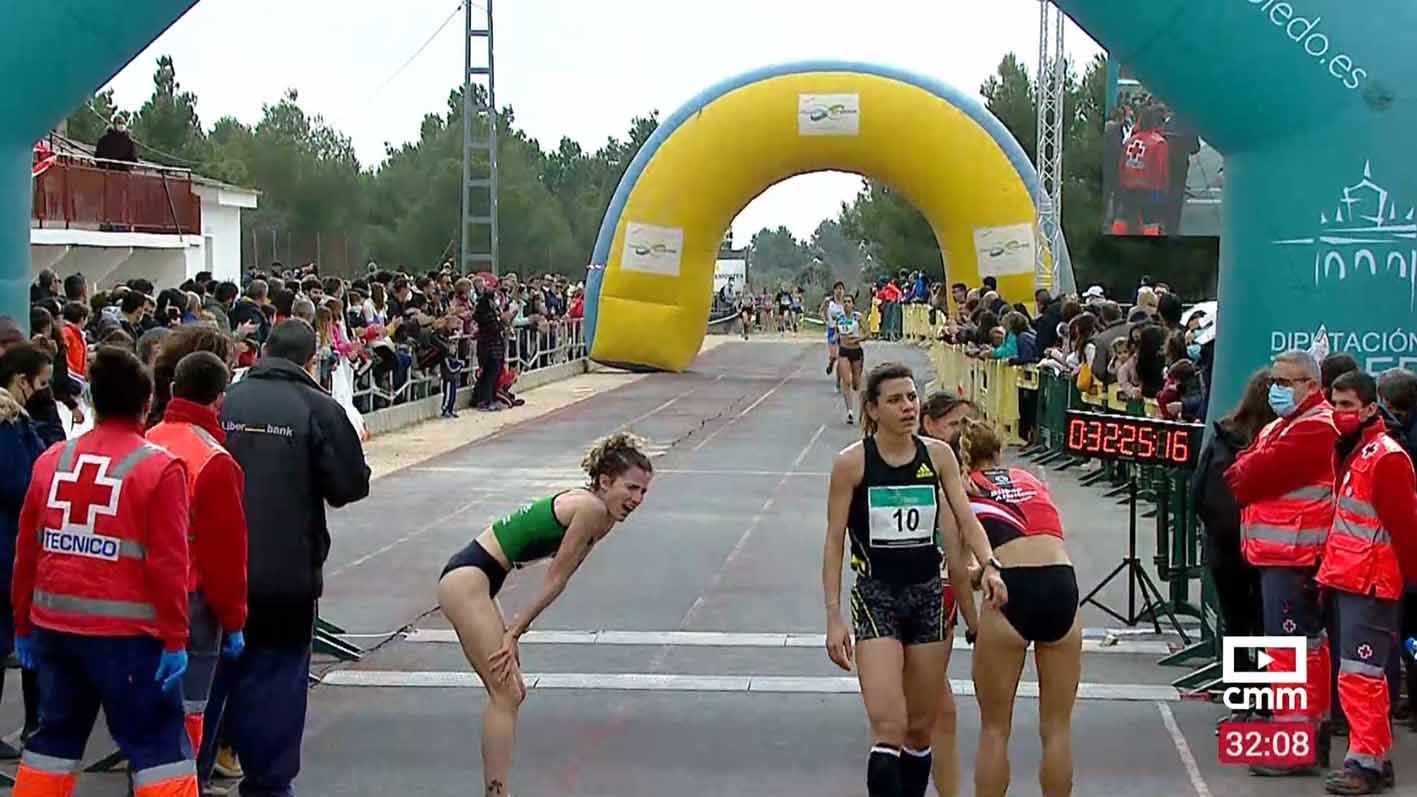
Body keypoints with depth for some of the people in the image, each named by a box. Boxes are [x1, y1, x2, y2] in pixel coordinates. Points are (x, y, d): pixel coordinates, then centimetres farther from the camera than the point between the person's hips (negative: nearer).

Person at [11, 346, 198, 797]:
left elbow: (27, 552, 9)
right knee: (160, 745, 2)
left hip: (54, 625, 5)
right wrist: (174, 639, -8)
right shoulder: (159, 468, -10)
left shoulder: (52, 461, 4)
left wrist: (24, 625, 18)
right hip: (127, 631, -5)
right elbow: (169, 563, -13)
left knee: (55, 738, 17)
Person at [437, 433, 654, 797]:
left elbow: (556, 581, 9)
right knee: (506, 694, -9)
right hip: (466, 579, -10)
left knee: (510, 692, 15)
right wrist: (517, 631, -6)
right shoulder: (591, 508, -17)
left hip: (471, 581, 10)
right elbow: (555, 581, -13)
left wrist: (514, 631, 3)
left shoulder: (600, 516, 11)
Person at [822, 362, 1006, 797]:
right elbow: (834, 541, -5)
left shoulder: (938, 456, 1)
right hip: (876, 598, -4)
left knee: (921, 730, 11)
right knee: (889, 729, -16)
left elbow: (966, 520, 1)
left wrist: (989, 565, -19)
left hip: (928, 597, 4)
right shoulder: (852, 463, -8)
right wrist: (834, 617, -8)